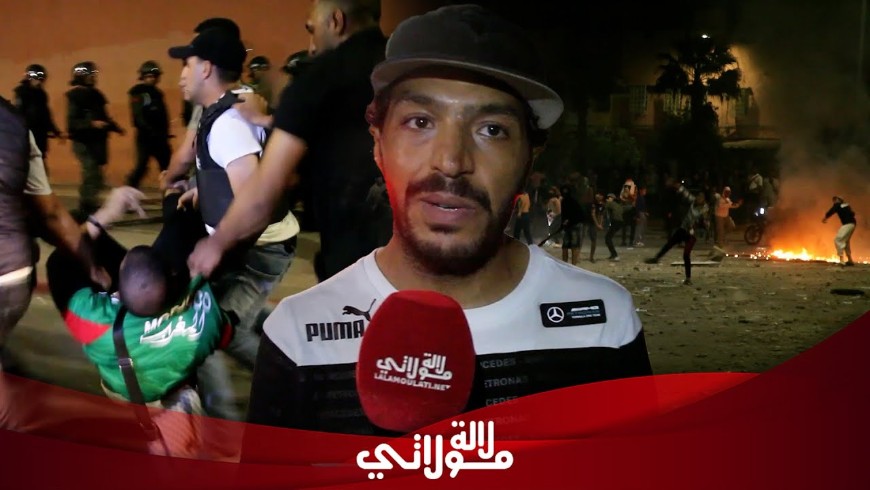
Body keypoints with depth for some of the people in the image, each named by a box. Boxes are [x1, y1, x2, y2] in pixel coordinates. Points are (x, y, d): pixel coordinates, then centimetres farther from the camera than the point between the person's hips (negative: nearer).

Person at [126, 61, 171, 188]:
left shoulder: (157, 93, 15)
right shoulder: (138, 92, -7)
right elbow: (138, 117, -17)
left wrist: (164, 132, 4)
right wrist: (151, 131, -22)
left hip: (158, 136, 7)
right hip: (145, 136, -7)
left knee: (167, 165, 6)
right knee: (141, 166, -7)